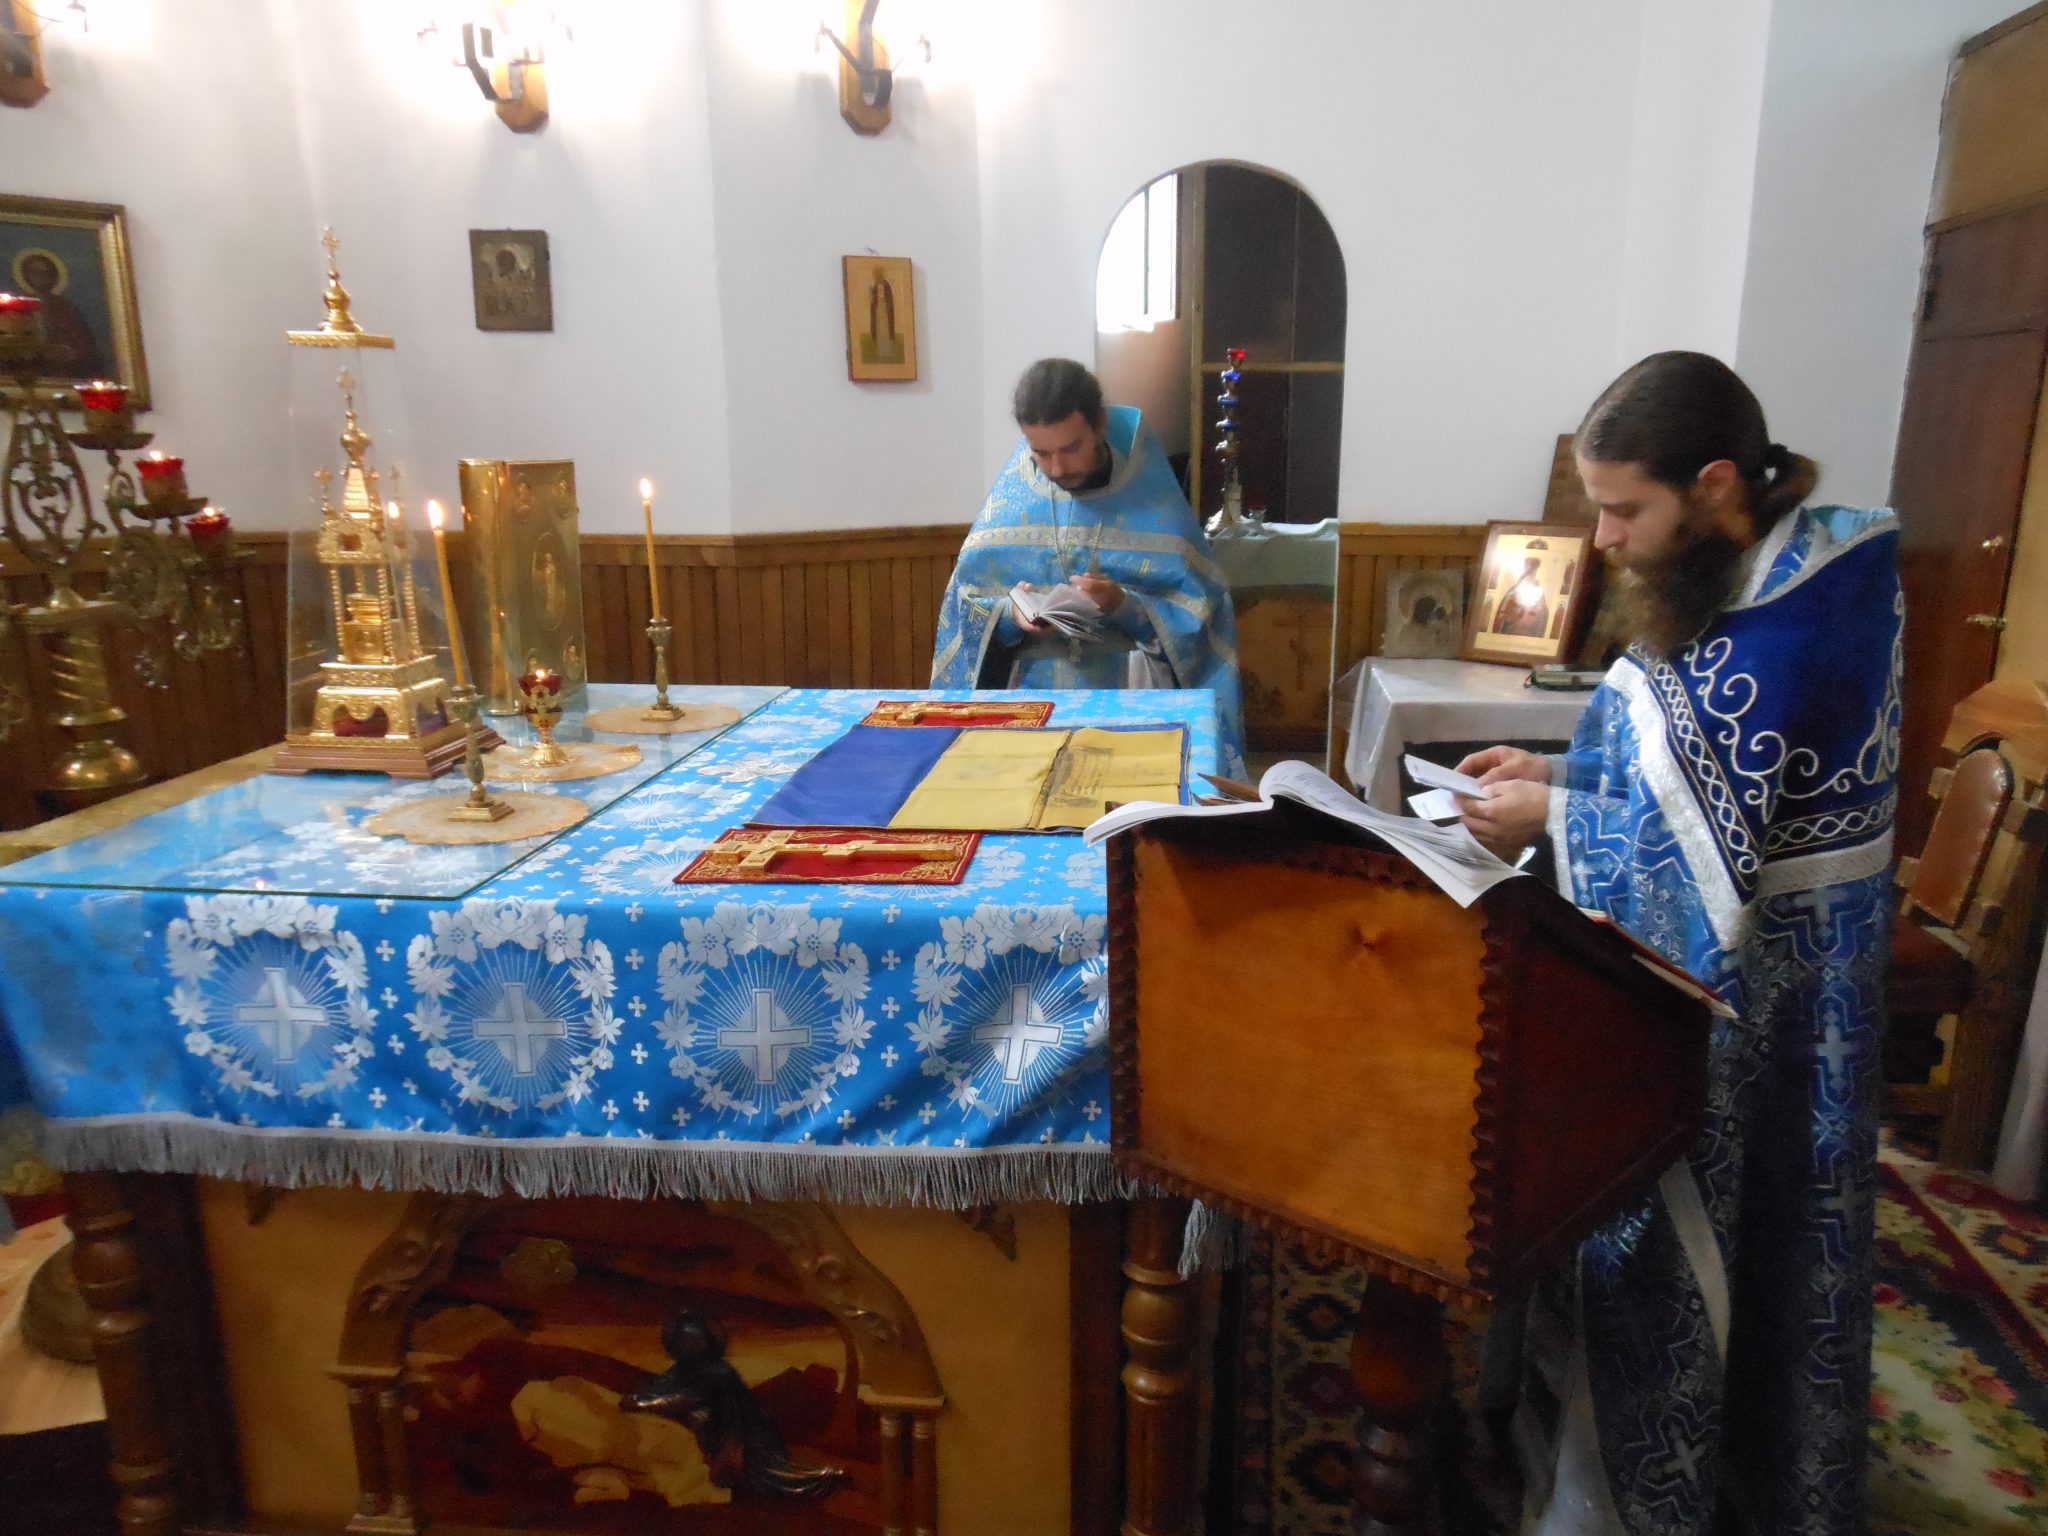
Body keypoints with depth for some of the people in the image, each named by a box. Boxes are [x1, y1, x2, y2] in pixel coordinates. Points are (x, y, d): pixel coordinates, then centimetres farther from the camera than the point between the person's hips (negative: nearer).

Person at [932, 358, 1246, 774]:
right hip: (1034, 693, 1)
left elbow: (1196, 613, -4)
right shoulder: (1009, 499, 4)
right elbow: (967, 606, 6)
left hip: (1131, 697, -1)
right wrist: (1009, 614, -15)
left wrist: (1124, 605, -20)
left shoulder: (1153, 500, -2)